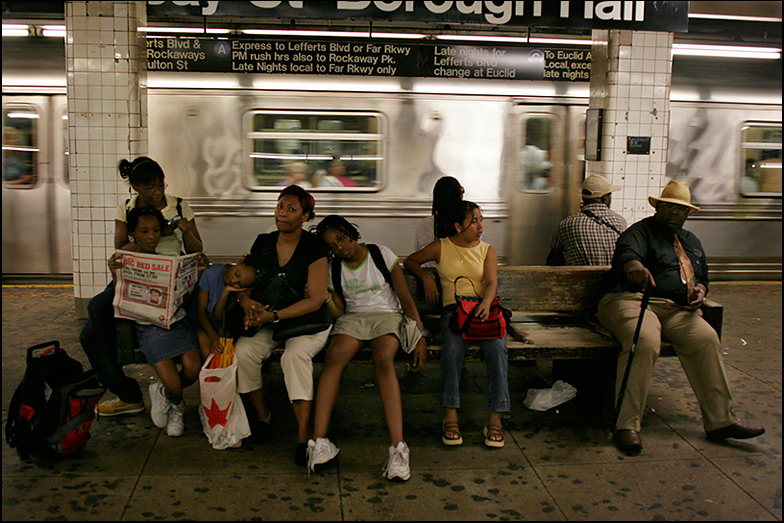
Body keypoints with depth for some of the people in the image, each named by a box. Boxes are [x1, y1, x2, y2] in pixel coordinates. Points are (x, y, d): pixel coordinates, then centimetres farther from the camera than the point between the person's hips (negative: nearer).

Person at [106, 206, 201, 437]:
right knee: (173, 385, -17)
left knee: (193, 369, -23)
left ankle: (162, 393, 12)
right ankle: (175, 405, 24)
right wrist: (115, 274, -19)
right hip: (150, 327, -2)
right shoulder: (125, 263, 2)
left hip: (178, 321, 3)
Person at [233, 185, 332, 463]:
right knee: (242, 351, -24)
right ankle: (260, 413, 1)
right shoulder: (262, 244, 5)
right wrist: (247, 303, -15)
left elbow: (315, 300, -15)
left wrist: (274, 315, -24)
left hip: (307, 323, -4)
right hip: (267, 322, 4)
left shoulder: (314, 248, -10)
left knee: (295, 355, -35)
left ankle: (304, 435, -30)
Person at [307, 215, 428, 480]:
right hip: (352, 319, 2)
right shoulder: (333, 268, 11)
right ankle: (319, 441, -40)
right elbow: (338, 312, 10)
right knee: (333, 357, -32)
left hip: (387, 316, -2)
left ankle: (398, 447, -46)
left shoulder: (382, 254, 2)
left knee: (383, 361, -36)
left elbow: (406, 299, 1)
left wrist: (420, 338, -7)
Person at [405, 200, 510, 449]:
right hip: (454, 308, -1)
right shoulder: (441, 247, 13)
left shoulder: (487, 250, 16)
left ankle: (495, 419, -26)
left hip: (484, 307, 1)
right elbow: (410, 261, 23)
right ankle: (450, 417, -30)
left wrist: (486, 303, -21)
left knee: (497, 348, -29)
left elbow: (492, 282, 1)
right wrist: (426, 277, 3)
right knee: (452, 347, -34)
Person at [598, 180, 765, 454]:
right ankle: (627, 425, -32)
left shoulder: (692, 242, 27)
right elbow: (627, 251, -22)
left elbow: (702, 276, 36)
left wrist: (699, 290, 10)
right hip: (631, 301, -6)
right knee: (645, 342, -36)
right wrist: (634, 266, -48)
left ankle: (720, 421, -14)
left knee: (706, 339, -22)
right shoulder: (641, 231, 2)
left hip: (678, 309, 6)